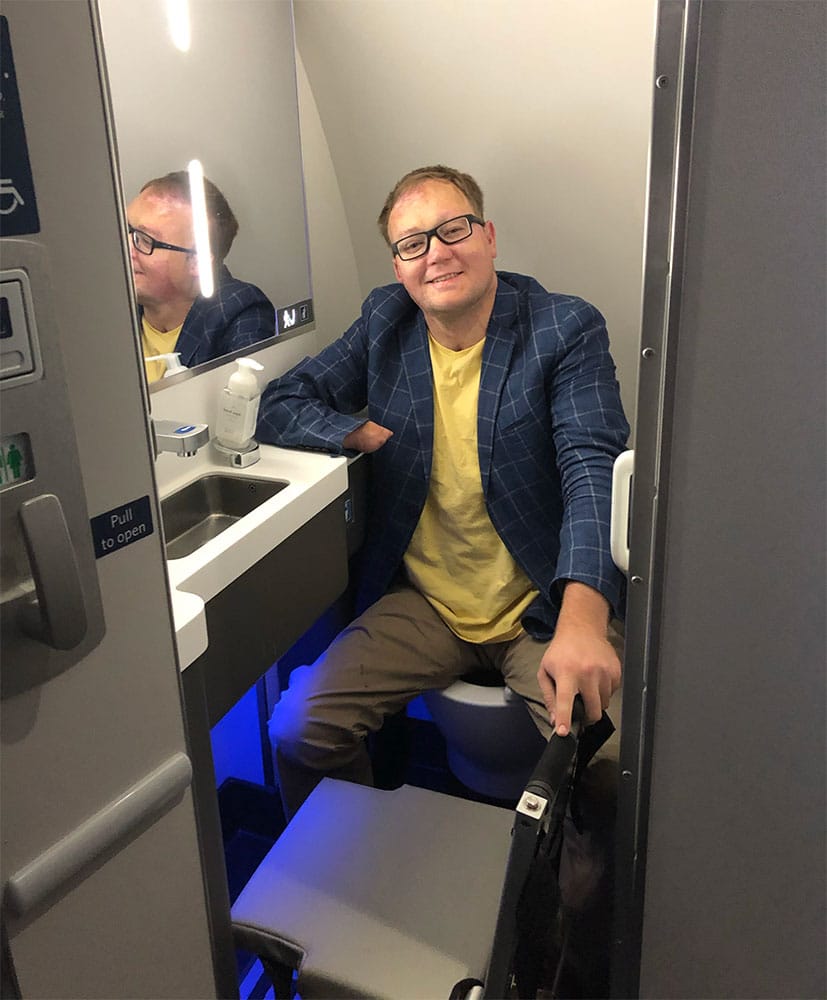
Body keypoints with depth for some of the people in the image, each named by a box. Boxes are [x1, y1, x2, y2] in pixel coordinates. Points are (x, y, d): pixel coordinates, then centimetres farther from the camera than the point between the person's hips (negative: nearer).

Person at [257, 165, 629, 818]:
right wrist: (371, 435, -10)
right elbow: (281, 406, 8)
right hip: (422, 603, 3)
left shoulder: (567, 330, -8)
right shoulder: (386, 323, 5)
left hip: (543, 608, -2)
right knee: (299, 730, -13)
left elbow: (593, 469, -21)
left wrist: (582, 621, -37)